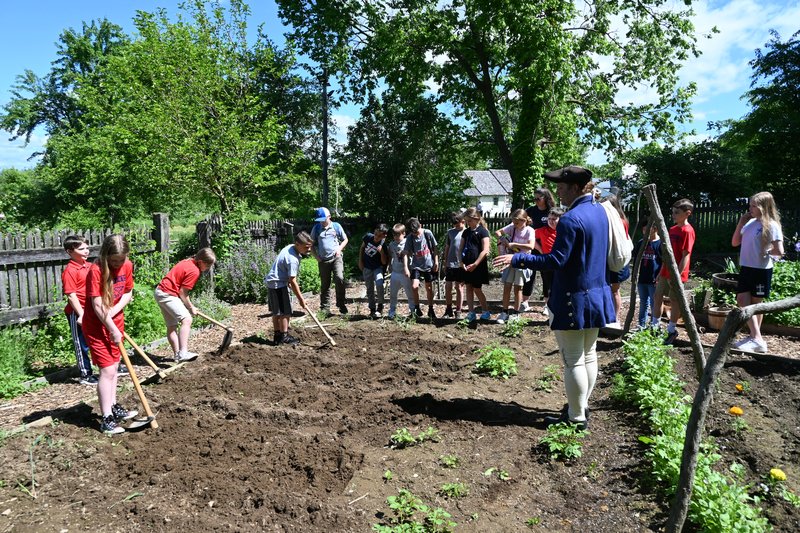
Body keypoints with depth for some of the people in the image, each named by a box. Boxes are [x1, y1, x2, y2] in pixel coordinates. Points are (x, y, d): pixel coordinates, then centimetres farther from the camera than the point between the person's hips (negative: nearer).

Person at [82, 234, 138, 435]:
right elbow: (97, 306, -23)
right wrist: (113, 330, -18)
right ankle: (107, 419, -1)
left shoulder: (127, 266, -4)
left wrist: (115, 310, -14)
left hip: (116, 322, 7)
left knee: (113, 367, 16)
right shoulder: (96, 270, -23)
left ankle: (113, 407, 29)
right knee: (107, 370, -8)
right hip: (96, 326, -6)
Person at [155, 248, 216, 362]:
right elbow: (182, 292, -16)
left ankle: (177, 355, 20)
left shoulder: (189, 262, 12)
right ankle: (183, 353, -30)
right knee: (187, 319, -22)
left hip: (160, 292, 11)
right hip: (168, 294, -11)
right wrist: (191, 307, -1)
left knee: (172, 326, 14)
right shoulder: (194, 271, -17)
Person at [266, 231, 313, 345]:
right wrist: (301, 299, -16)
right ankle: (284, 336, 6)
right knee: (285, 312, -2)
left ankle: (277, 336, 21)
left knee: (277, 312, 14)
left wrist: (288, 282, 23)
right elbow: (293, 282, -23)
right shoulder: (293, 259, -26)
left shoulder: (290, 247, 3)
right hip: (278, 284, -10)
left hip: (272, 282, 10)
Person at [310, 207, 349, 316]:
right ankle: (325, 308, 15)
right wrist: (316, 256, 1)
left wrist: (340, 248, -5)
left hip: (336, 257, -2)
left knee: (339, 278, -20)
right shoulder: (316, 228, 6)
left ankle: (341, 304, -6)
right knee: (325, 284, 6)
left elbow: (345, 239, 11)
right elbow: (312, 244, 14)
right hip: (323, 260, 2)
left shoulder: (336, 226, 3)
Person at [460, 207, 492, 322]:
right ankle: (471, 313, 12)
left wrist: (475, 264, -18)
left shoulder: (482, 231, -8)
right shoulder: (466, 232, 11)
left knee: (477, 289, 0)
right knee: (469, 288, 6)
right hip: (467, 266, 6)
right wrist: (462, 262, -3)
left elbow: (485, 250, -15)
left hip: (478, 266, -6)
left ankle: (486, 312, 16)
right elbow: (461, 249, 12)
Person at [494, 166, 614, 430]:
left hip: (573, 300, -9)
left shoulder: (571, 219, -21)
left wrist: (516, 258, -18)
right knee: (588, 354, 17)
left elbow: (556, 260, -23)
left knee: (573, 360, 1)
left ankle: (577, 418, 11)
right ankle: (581, 406, 32)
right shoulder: (599, 212, 7)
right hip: (596, 296, 9)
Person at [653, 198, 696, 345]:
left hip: (676, 273, -8)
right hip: (666, 271, 8)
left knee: (674, 300, 4)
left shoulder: (687, 231, -15)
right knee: (657, 296, 12)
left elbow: (685, 256, -19)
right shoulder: (672, 229, 11)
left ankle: (672, 330, 17)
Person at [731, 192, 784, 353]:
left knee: (756, 303, 2)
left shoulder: (771, 225, -12)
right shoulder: (750, 223, 7)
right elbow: (734, 242, 10)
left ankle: (756, 339, 12)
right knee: (742, 301, 1)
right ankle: (756, 338, 7)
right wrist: (740, 223, 3)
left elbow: (779, 251, -19)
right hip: (746, 268, 6)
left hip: (761, 270, -6)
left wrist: (764, 252, -3)